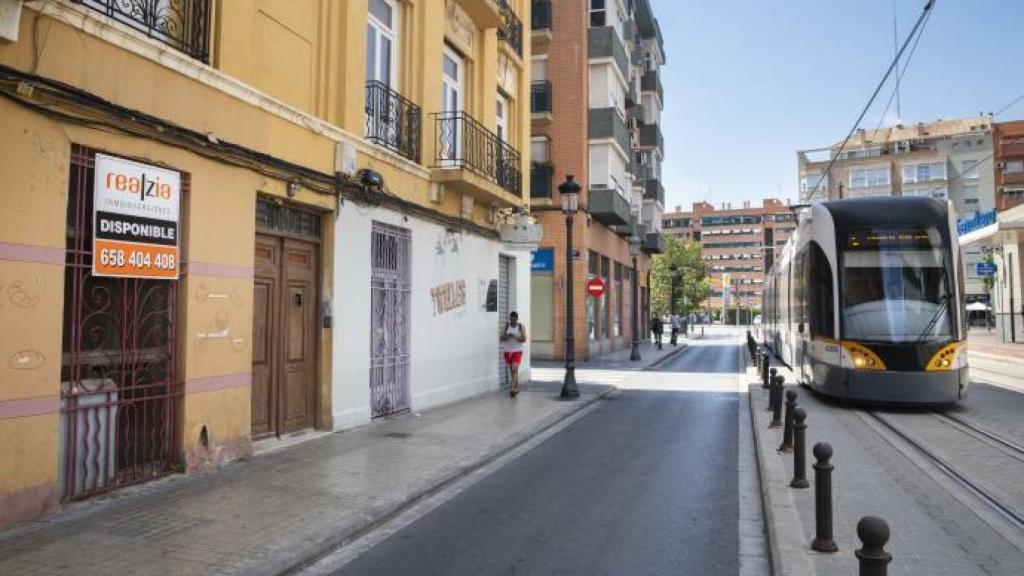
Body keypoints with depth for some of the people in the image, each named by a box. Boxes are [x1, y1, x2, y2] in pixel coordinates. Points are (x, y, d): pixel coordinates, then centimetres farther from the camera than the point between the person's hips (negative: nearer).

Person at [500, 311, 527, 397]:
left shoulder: (521, 327, -1)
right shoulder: (506, 326, 5)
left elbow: (524, 339, -8)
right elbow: (501, 338, 0)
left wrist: (515, 337, -22)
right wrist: (507, 336, -20)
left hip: (517, 351, -3)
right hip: (507, 351, 3)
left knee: (515, 369, -17)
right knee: (512, 370, 10)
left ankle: (512, 388, -20)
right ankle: (516, 388, 24)